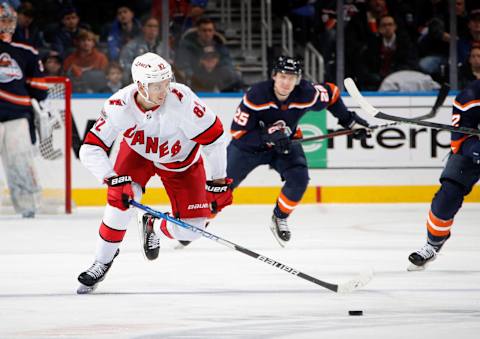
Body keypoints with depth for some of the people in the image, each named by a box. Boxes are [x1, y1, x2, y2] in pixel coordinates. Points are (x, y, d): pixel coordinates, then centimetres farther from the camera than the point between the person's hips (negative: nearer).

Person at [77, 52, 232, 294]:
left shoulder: (181, 99, -37)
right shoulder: (119, 106, -32)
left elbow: (214, 137, -25)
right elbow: (90, 150, -30)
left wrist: (218, 183, -19)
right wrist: (114, 180, -44)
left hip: (180, 161, 0)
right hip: (138, 153, 0)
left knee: (191, 228, -9)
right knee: (122, 198, -27)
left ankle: (154, 228, 28)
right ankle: (102, 261, -3)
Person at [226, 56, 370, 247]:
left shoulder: (307, 95, -24)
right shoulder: (256, 96, -32)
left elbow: (331, 93, -1)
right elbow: (237, 131, -29)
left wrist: (349, 121, -1)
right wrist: (268, 136, -40)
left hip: (285, 144, 2)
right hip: (249, 145, -2)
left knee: (299, 179, -20)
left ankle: (279, 218, 5)